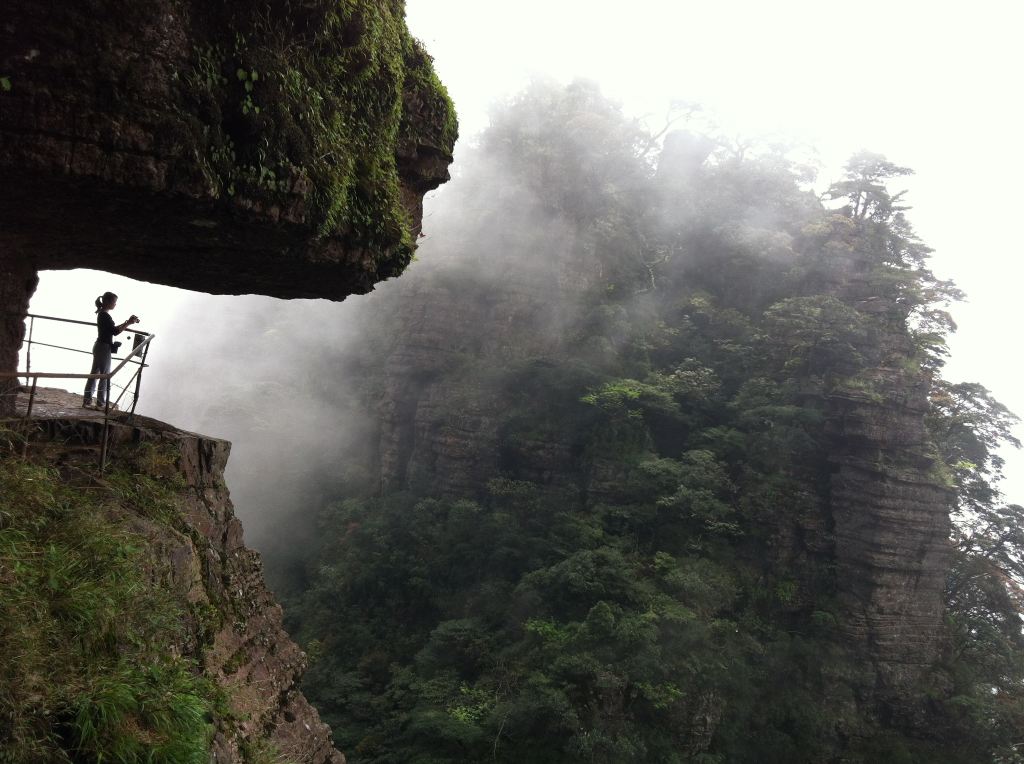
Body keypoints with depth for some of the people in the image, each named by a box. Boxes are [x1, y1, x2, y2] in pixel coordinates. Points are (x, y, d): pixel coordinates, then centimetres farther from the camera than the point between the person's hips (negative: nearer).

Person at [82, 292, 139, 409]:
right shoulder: (105, 316, -18)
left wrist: (127, 323, 11)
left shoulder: (102, 314, 12)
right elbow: (115, 331, -21)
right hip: (104, 348, -10)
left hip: (98, 347, 10)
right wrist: (129, 323, -18)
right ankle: (101, 403, 4)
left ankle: (87, 400, 18)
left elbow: (112, 329, 17)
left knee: (94, 373, 13)